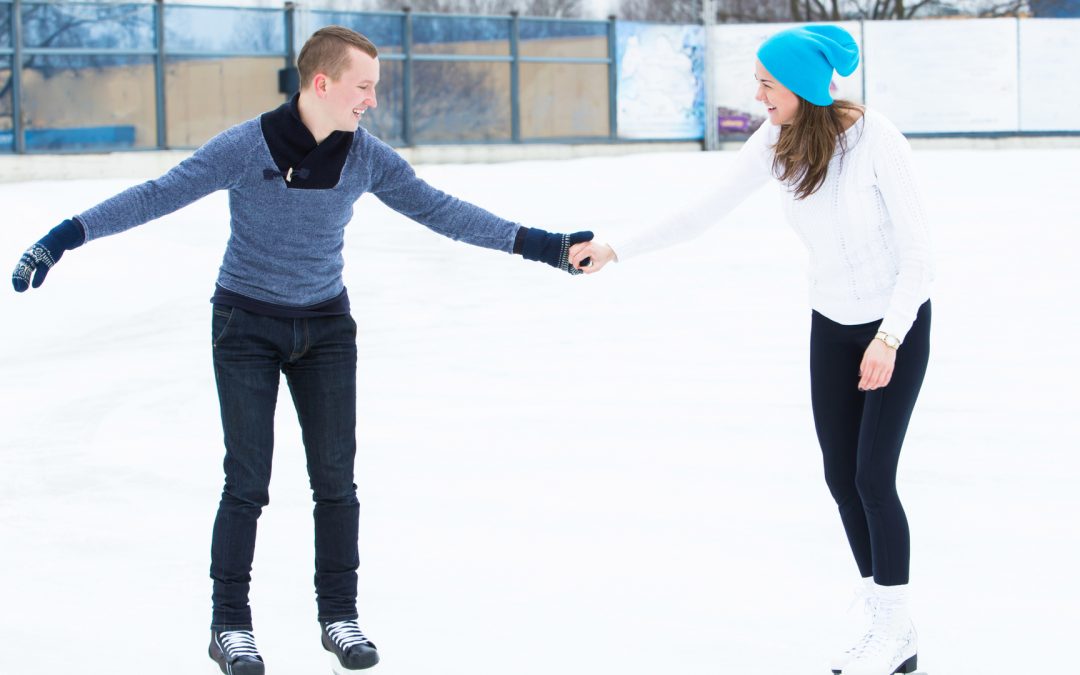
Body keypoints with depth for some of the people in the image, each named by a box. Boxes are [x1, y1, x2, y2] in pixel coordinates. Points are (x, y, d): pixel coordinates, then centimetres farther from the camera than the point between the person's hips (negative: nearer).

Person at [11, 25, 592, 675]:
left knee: (336, 479, 2)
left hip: (326, 327, 4)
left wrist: (534, 243, -1)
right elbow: (157, 196, -16)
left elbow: (439, 209, 2)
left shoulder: (366, 157, -5)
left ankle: (340, 617, 16)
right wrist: (65, 237, -23)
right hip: (247, 327, -3)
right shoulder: (245, 147, -17)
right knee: (248, 482, -5)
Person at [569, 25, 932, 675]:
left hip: (898, 322, -6)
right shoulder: (776, 143, -9)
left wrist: (887, 339, -28)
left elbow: (918, 250, -22)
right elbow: (703, 213, -1)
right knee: (841, 477, 5)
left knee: (872, 476, -10)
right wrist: (616, 249, -2)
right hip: (832, 323, 6)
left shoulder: (875, 140, -26)